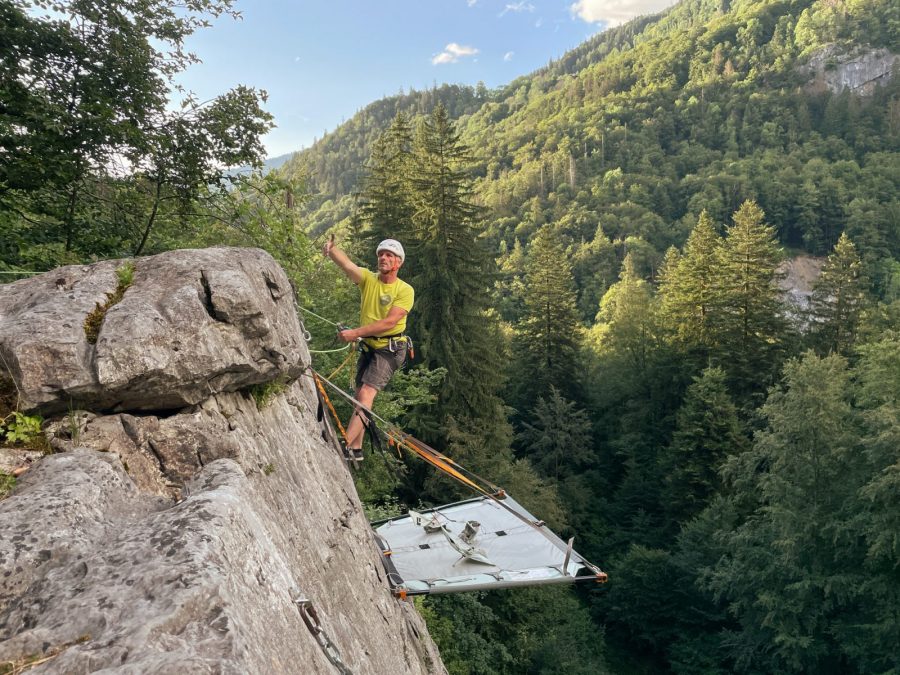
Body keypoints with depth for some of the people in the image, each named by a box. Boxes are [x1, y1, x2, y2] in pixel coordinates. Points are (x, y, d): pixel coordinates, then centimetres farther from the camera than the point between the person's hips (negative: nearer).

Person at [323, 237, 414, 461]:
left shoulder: (405, 290, -10)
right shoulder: (368, 279, 1)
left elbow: (389, 322, -21)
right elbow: (346, 263, -19)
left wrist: (355, 333, -26)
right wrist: (331, 249, -41)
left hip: (390, 348, -6)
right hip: (368, 347, 6)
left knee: (366, 395, -19)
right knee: (360, 397, 11)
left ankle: (344, 445, -24)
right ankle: (356, 449, 23)